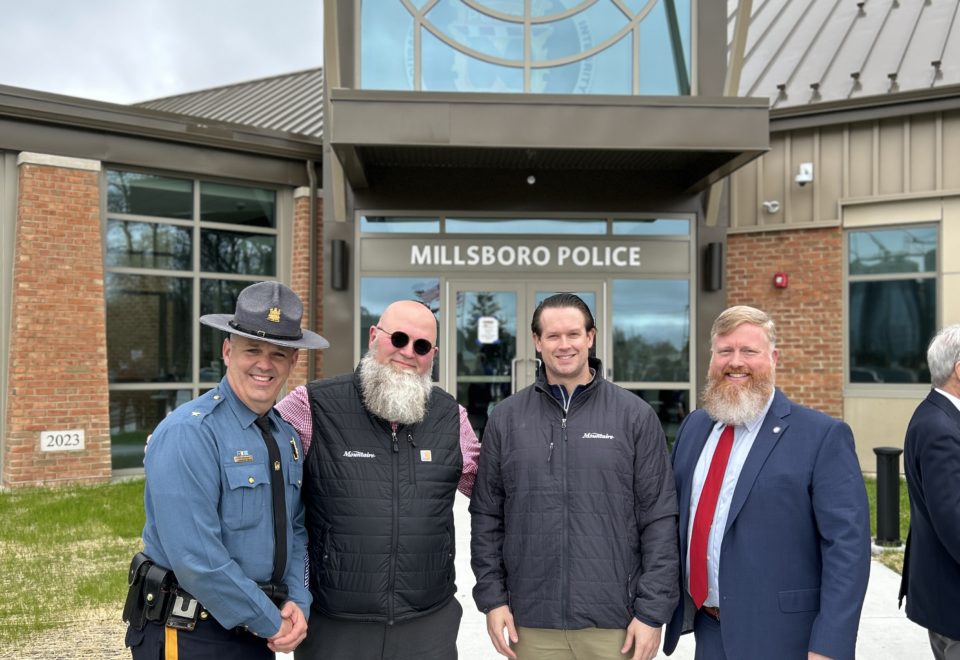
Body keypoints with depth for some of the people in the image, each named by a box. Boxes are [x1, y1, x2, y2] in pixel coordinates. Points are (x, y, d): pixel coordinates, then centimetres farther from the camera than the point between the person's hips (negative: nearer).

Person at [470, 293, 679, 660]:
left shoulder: (635, 415, -2)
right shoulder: (506, 418, 3)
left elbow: (659, 519, -3)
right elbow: (487, 516, 6)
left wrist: (653, 611, -6)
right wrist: (492, 598, 1)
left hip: (615, 623, -1)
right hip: (531, 624, 2)